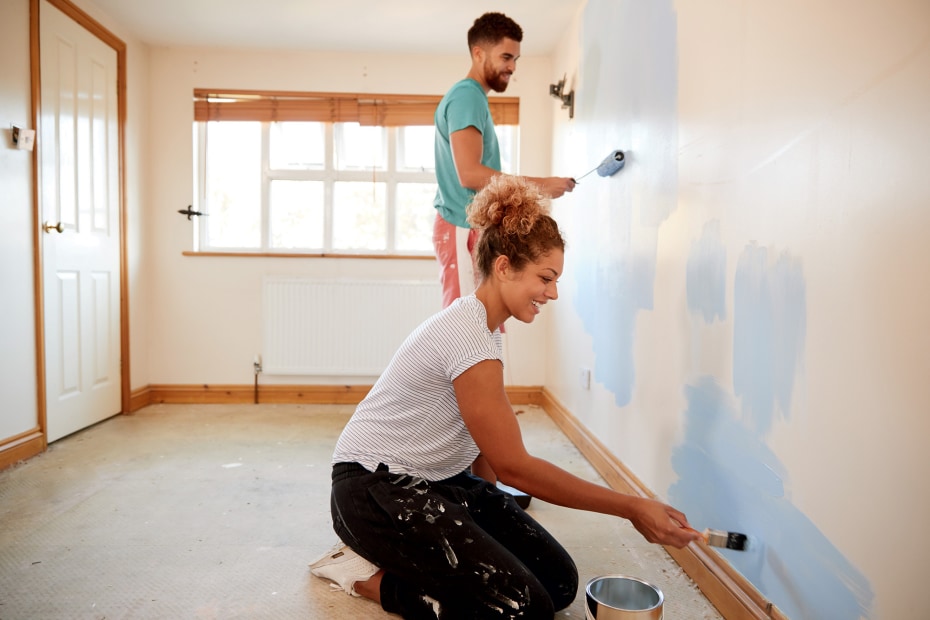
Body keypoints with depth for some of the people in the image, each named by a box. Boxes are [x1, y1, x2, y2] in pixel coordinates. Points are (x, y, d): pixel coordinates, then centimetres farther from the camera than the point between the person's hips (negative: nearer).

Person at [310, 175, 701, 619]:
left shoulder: (479, 323, 6)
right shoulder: (468, 335, -24)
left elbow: (493, 451, 10)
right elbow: (514, 466, -23)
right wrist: (632, 509, -20)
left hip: (440, 481, 10)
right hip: (378, 486, -9)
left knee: (559, 582, -2)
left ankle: (396, 556, 8)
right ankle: (369, 577, -4)